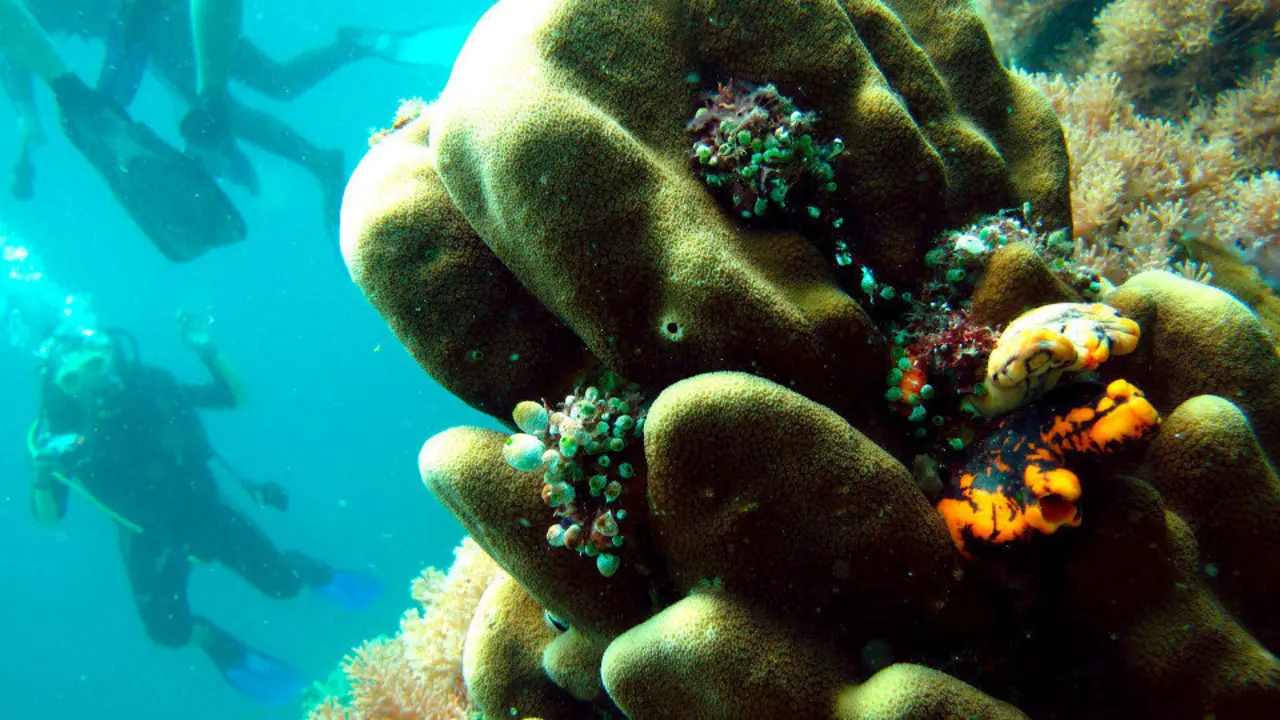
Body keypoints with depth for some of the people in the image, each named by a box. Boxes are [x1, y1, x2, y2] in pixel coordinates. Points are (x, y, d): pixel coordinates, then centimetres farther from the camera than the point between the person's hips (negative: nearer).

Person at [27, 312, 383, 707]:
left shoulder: (153, 388, -11)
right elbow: (47, 516, -14)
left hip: (207, 511, 1)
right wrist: (45, 470, -33)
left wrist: (207, 352, -17)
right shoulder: (64, 433, -14)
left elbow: (234, 397, -1)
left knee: (283, 583, -2)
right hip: (150, 541, 0)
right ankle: (213, 640, 18)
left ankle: (303, 568, 36)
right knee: (169, 630, -17)